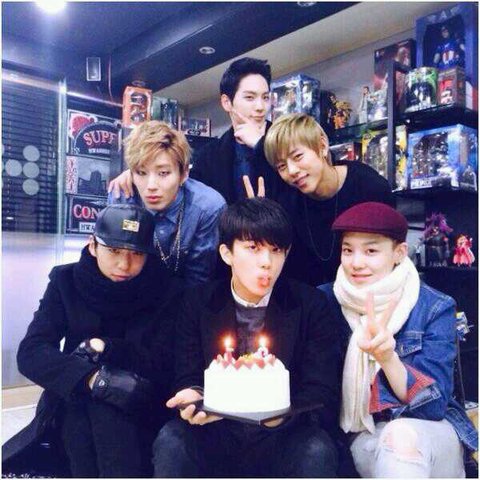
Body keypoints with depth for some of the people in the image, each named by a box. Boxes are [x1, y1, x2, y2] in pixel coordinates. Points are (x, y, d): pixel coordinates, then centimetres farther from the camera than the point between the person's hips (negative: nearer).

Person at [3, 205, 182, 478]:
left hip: (140, 408, -1)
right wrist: (92, 378, -30)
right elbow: (31, 352, -13)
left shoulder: (165, 290, -7)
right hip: (73, 403, 1)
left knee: (105, 410, -32)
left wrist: (104, 347, -21)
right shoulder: (67, 281, -3)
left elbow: (165, 365, -10)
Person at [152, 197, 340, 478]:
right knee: (171, 440, -27)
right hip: (216, 439, 1)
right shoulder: (197, 306, 2)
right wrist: (193, 398, -22)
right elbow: (189, 380, 3)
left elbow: (324, 400, -6)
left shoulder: (311, 306, -3)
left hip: (283, 440, -1)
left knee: (316, 450, -31)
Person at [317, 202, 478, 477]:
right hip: (367, 437, 2)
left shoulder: (435, 308, -10)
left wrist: (387, 357, -35)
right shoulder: (326, 300, -5)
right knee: (394, 441, -33)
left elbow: (434, 405, -17)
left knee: (402, 436, -35)